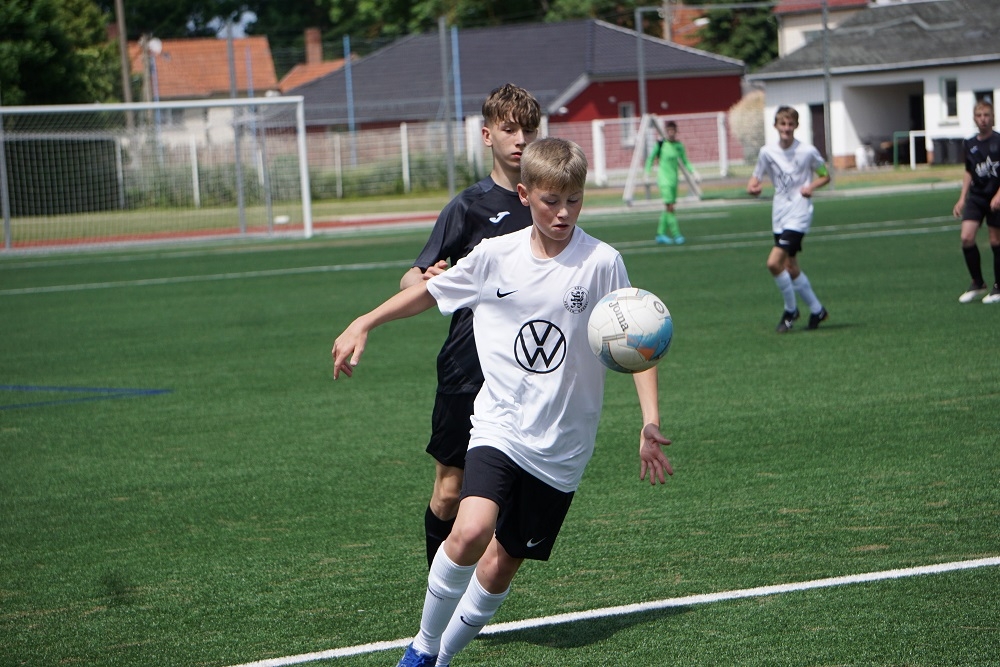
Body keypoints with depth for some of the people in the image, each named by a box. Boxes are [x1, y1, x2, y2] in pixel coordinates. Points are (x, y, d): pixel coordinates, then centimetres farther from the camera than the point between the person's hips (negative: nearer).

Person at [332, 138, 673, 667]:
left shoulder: (602, 263, -8)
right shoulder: (495, 255, -2)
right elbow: (429, 290, 15)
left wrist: (649, 423, -13)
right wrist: (363, 325, 14)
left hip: (562, 446, 0)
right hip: (499, 425, 0)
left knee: (502, 564, 6)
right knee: (472, 531, -24)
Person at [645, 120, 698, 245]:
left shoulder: (679, 145, 6)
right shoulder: (660, 144, -9)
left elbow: (685, 162, 16)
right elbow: (650, 159, -4)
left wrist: (693, 172, 7)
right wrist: (647, 173, -13)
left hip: (674, 178, 6)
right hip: (664, 178, -6)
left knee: (668, 208, 8)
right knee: (669, 207, -11)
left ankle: (661, 234, 16)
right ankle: (676, 234, -10)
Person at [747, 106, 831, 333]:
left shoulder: (808, 151, -6)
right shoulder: (767, 152, 2)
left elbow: (825, 176, 7)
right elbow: (755, 181, 8)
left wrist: (811, 187, -13)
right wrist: (753, 188, -16)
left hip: (799, 214, -5)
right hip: (779, 215, 5)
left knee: (774, 262, -17)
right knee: (790, 267, 10)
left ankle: (790, 310, 1)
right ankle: (816, 309, 27)